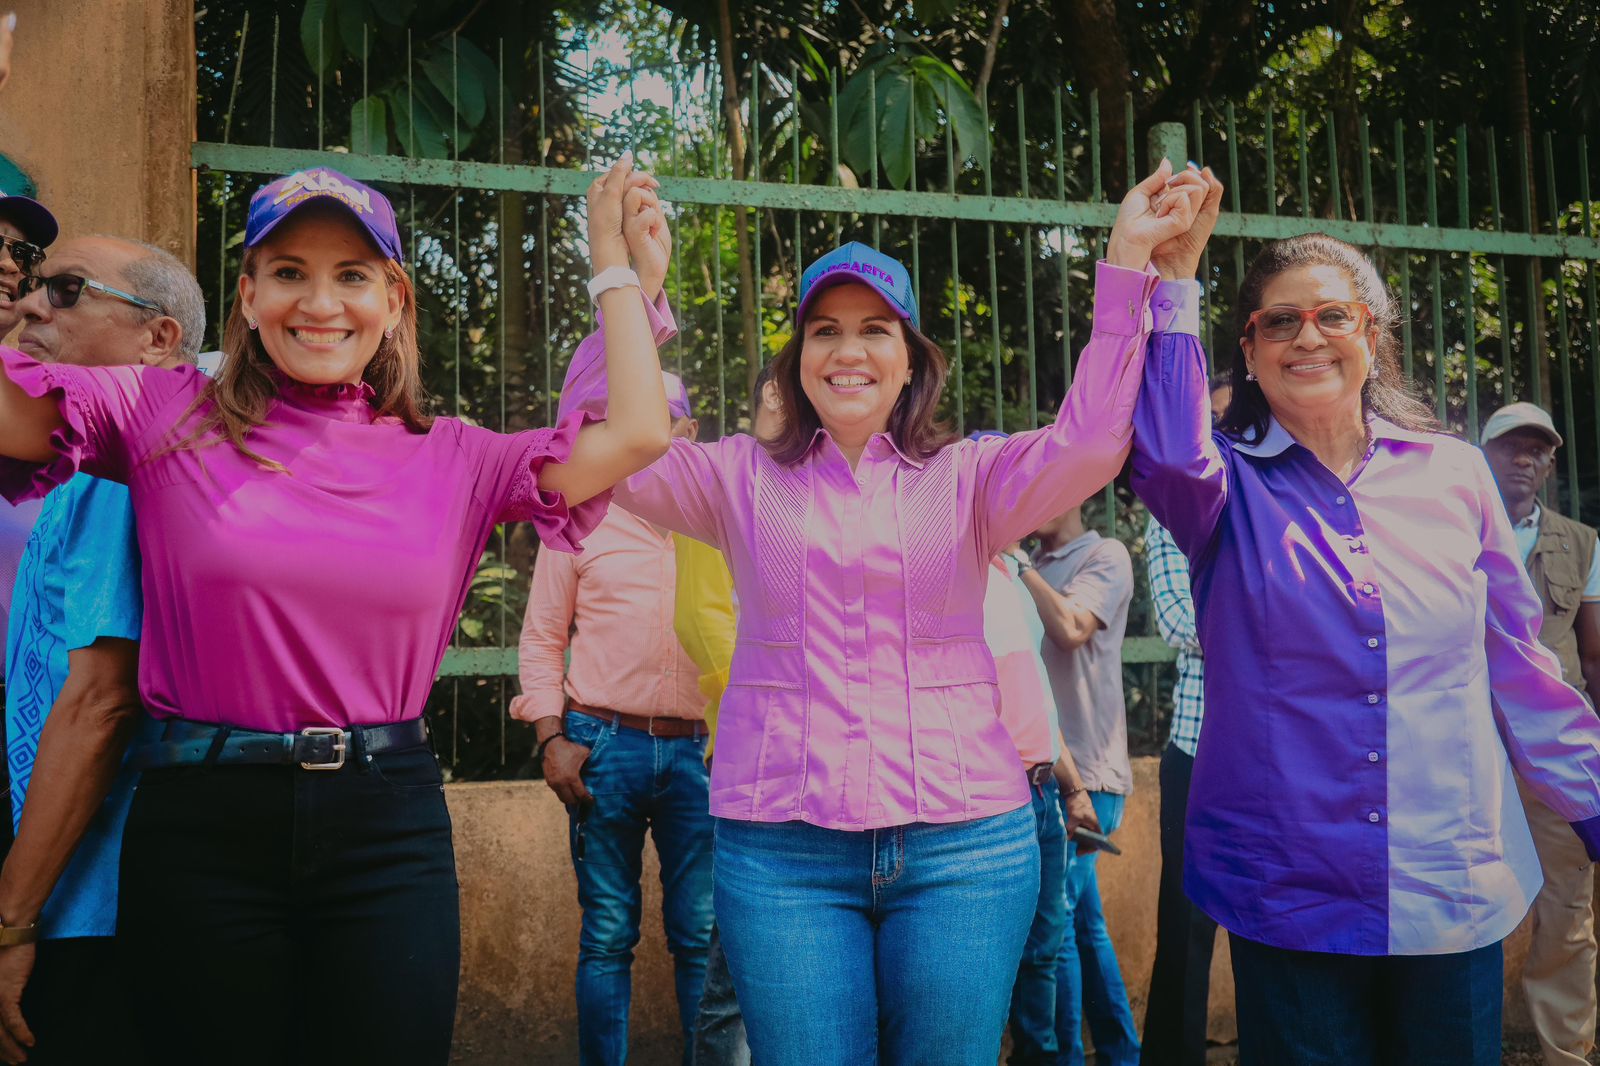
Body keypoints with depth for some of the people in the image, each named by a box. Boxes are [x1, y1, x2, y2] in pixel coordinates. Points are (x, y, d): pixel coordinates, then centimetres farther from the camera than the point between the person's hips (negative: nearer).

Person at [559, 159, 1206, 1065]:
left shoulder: (966, 479, 7)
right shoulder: (745, 479, 9)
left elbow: (1089, 443, -9)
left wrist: (1127, 265, -15)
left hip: (962, 844, 0)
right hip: (783, 848, 0)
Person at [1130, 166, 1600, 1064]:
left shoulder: (1452, 474, 4)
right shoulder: (1229, 486, -2)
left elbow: (1518, 667, 10)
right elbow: (1168, 453, -26)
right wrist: (1176, 278, -24)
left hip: (1458, 890, 2)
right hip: (1288, 895, -2)